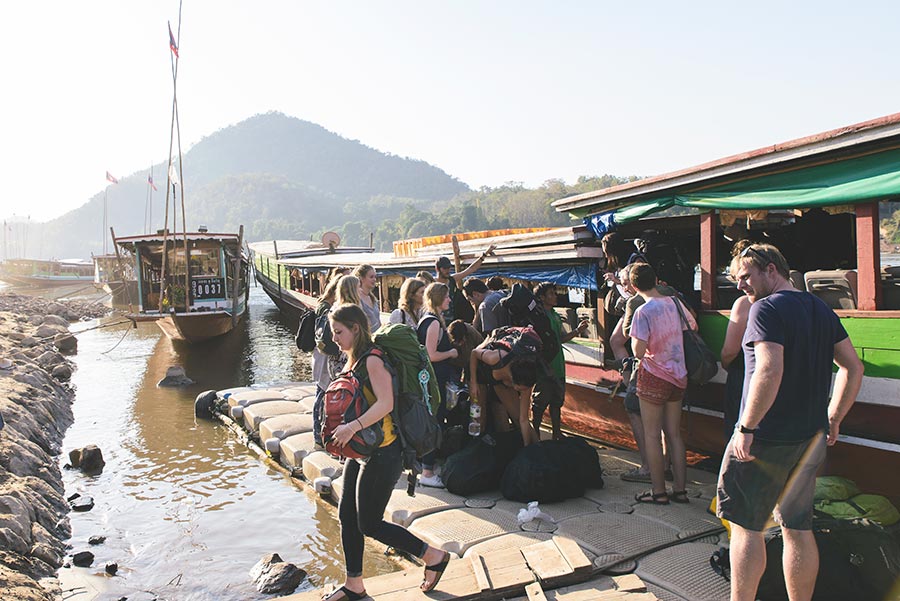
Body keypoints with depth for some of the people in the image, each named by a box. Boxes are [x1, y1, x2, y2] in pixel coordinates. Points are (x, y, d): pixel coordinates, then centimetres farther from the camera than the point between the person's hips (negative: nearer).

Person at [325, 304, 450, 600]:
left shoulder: (372, 360, -18)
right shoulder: (356, 359, 11)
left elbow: (386, 403, -29)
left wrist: (353, 427, -38)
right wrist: (339, 426, 0)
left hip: (383, 453, -10)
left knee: (369, 524, -1)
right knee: (347, 515, 13)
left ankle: (434, 556, 14)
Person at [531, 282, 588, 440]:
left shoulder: (556, 316, 13)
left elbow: (561, 338, 16)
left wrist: (578, 330, 4)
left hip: (557, 367, 8)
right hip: (543, 368, -8)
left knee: (557, 401, 16)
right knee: (539, 404, 1)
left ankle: (557, 434, 28)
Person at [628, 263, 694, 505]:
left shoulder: (643, 311, -17)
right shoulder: (674, 302, 2)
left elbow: (638, 352, -21)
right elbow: (693, 327, 19)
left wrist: (634, 336, -2)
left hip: (654, 376, -6)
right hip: (678, 376, 6)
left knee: (651, 435, 4)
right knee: (674, 434, 13)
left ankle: (659, 491, 9)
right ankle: (680, 489, 17)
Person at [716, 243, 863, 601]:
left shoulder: (766, 308, -14)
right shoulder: (821, 310, 10)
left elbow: (769, 372, -26)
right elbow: (853, 367, 14)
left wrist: (746, 427, -20)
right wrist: (832, 419, 17)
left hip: (767, 438, -8)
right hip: (811, 439, 8)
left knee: (746, 526, 4)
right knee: (798, 528, 16)